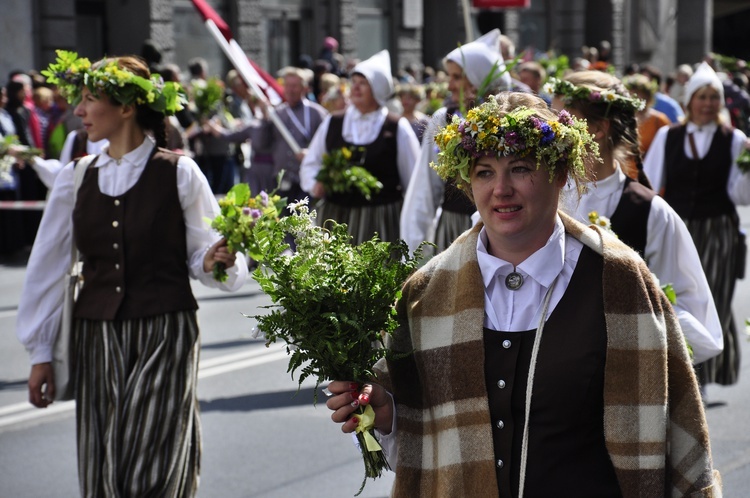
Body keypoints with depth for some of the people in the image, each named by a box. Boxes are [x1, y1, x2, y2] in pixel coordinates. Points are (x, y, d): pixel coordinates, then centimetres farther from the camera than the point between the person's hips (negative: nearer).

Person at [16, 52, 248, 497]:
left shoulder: (179, 173, -3)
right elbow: (48, 267, 11)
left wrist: (212, 263, -22)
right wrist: (41, 353, 12)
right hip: (97, 339, 4)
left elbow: (202, 256, 2)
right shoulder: (77, 178, 7)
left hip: (165, 334, -3)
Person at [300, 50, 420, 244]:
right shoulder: (332, 123, 9)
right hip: (335, 215, 3)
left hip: (379, 220, -3)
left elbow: (413, 177, 3)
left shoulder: (398, 129, 0)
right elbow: (310, 164, 15)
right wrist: (315, 184, -6)